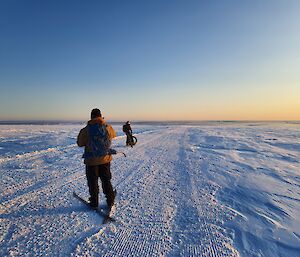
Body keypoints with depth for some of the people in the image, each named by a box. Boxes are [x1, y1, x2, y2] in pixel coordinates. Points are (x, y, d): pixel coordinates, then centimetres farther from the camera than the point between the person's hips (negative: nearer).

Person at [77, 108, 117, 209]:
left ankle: (94, 203, 25)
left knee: (93, 182, 14)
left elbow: (80, 143, -2)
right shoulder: (108, 128, -7)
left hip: (91, 160, -2)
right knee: (106, 180, 17)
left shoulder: (86, 130, -14)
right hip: (105, 159, 3)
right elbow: (114, 135, 16)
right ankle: (110, 201, 25)